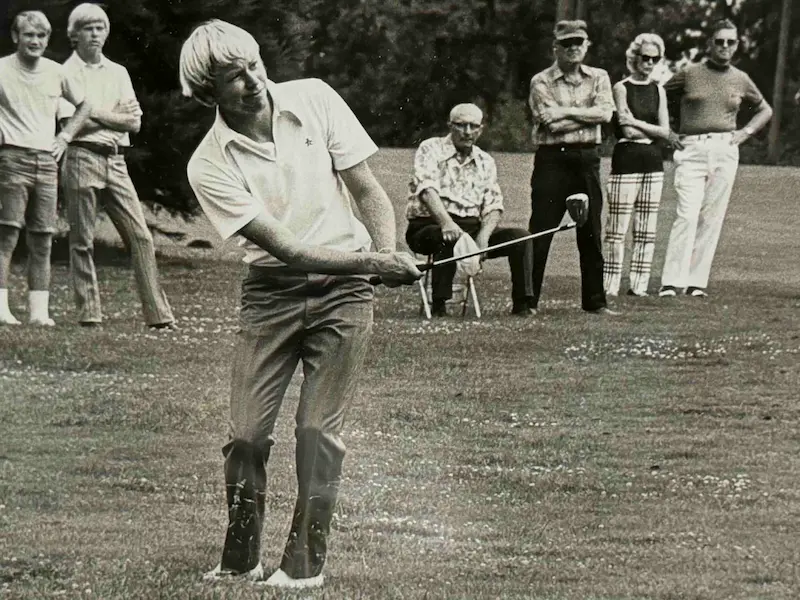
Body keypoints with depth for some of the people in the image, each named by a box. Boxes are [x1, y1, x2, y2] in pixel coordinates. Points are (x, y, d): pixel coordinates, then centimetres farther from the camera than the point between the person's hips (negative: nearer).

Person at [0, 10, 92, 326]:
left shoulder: (56, 72, 9)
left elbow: (84, 106, 23)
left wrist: (64, 137, 13)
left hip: (47, 161, 5)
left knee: (42, 240, 4)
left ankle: (39, 311, 6)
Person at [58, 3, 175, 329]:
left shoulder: (118, 73, 15)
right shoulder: (67, 74, 1)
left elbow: (134, 122, 7)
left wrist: (96, 115, -5)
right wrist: (115, 116, -4)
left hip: (115, 161, 4)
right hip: (82, 158, -4)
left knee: (140, 235, -3)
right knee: (82, 241, -1)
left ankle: (158, 313, -3)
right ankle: (88, 312, 4)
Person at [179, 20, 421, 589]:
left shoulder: (314, 99, -6)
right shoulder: (210, 165, -12)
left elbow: (369, 190, 1)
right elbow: (287, 248, -17)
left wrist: (390, 252, -18)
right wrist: (373, 262, -26)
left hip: (343, 290, 0)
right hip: (270, 291, 0)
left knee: (318, 430, -8)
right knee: (247, 435, -5)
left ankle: (305, 564, 2)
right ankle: (239, 562, 12)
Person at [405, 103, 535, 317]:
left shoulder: (485, 162, 16)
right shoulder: (431, 149, -1)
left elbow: (493, 205, 6)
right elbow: (427, 189, -19)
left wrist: (483, 237, -16)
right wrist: (446, 223, -37)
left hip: (472, 227, 5)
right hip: (429, 225, -5)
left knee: (520, 237, -13)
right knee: (449, 239, -39)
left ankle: (522, 303, -10)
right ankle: (439, 305, -33)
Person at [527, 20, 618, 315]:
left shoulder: (598, 78, 10)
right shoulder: (541, 82, -1)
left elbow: (605, 112, -7)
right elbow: (551, 123, -14)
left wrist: (567, 112, -12)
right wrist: (588, 116, -8)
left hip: (587, 158, 3)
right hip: (552, 160, -3)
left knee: (591, 234, 7)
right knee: (540, 233, -4)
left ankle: (595, 300, 15)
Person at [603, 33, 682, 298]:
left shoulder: (658, 91, 13)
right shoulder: (621, 88, -2)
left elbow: (664, 130, 3)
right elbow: (628, 131, -11)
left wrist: (637, 124, -11)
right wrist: (659, 133, -6)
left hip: (653, 163, 5)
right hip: (626, 160, -5)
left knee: (647, 231, 4)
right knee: (617, 228, -7)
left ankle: (639, 285, 8)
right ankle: (610, 285, -4)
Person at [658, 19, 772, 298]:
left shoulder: (740, 80, 11)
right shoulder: (689, 74, 3)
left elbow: (765, 110, 25)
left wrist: (746, 132, 9)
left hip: (725, 150, 3)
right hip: (692, 149, -3)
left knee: (712, 218, 1)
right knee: (687, 215, -14)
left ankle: (697, 282, 5)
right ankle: (671, 282, -16)